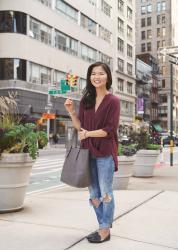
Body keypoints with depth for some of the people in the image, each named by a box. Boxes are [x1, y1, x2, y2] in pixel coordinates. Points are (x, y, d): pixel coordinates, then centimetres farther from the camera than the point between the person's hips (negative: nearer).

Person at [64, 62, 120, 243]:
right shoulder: (86, 100, 9)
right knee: (93, 193, 13)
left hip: (105, 152, -6)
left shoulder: (113, 101, -6)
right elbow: (80, 127, 8)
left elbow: (110, 129, -13)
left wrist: (88, 134, -9)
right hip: (88, 152, 6)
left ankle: (105, 230, 16)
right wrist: (71, 111, -4)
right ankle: (104, 225, 29)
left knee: (105, 192, 4)